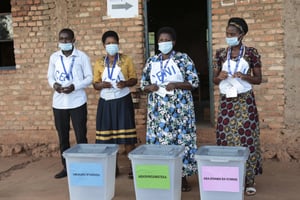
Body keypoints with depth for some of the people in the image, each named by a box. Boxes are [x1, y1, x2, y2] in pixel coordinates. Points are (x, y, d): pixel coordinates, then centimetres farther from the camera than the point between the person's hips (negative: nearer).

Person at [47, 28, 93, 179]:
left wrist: (74, 86, -18)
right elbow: (50, 77, 13)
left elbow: (89, 78, -3)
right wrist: (54, 84, -10)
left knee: (81, 136, 2)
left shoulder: (82, 57, -3)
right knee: (63, 136, 11)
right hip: (59, 103, 4)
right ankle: (66, 167, 23)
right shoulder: (54, 57, 7)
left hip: (77, 102, -3)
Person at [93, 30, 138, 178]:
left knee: (127, 135, -3)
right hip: (106, 102, 2)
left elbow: (134, 79, 4)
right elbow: (95, 84, 9)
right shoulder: (99, 63, 8)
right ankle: (113, 167, 14)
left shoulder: (126, 60, 3)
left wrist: (125, 83, -17)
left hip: (123, 101, -2)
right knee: (108, 136, 2)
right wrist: (101, 84, -14)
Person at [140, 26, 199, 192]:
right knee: (158, 140, 3)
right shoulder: (151, 61, 10)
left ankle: (183, 177, 10)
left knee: (181, 140, -1)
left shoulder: (183, 58, -1)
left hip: (179, 108, -3)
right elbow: (143, 84, 13)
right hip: (158, 109, 3)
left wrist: (176, 85, -18)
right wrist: (150, 87, -10)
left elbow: (194, 82, -4)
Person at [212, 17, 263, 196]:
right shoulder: (220, 54, 7)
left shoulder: (252, 53, -1)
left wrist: (245, 76, -18)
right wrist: (219, 77, -12)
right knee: (226, 138, 2)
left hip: (245, 101, -2)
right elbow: (214, 80, 10)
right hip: (226, 101, 3)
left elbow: (258, 79, 1)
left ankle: (249, 180, 8)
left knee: (247, 138, -2)